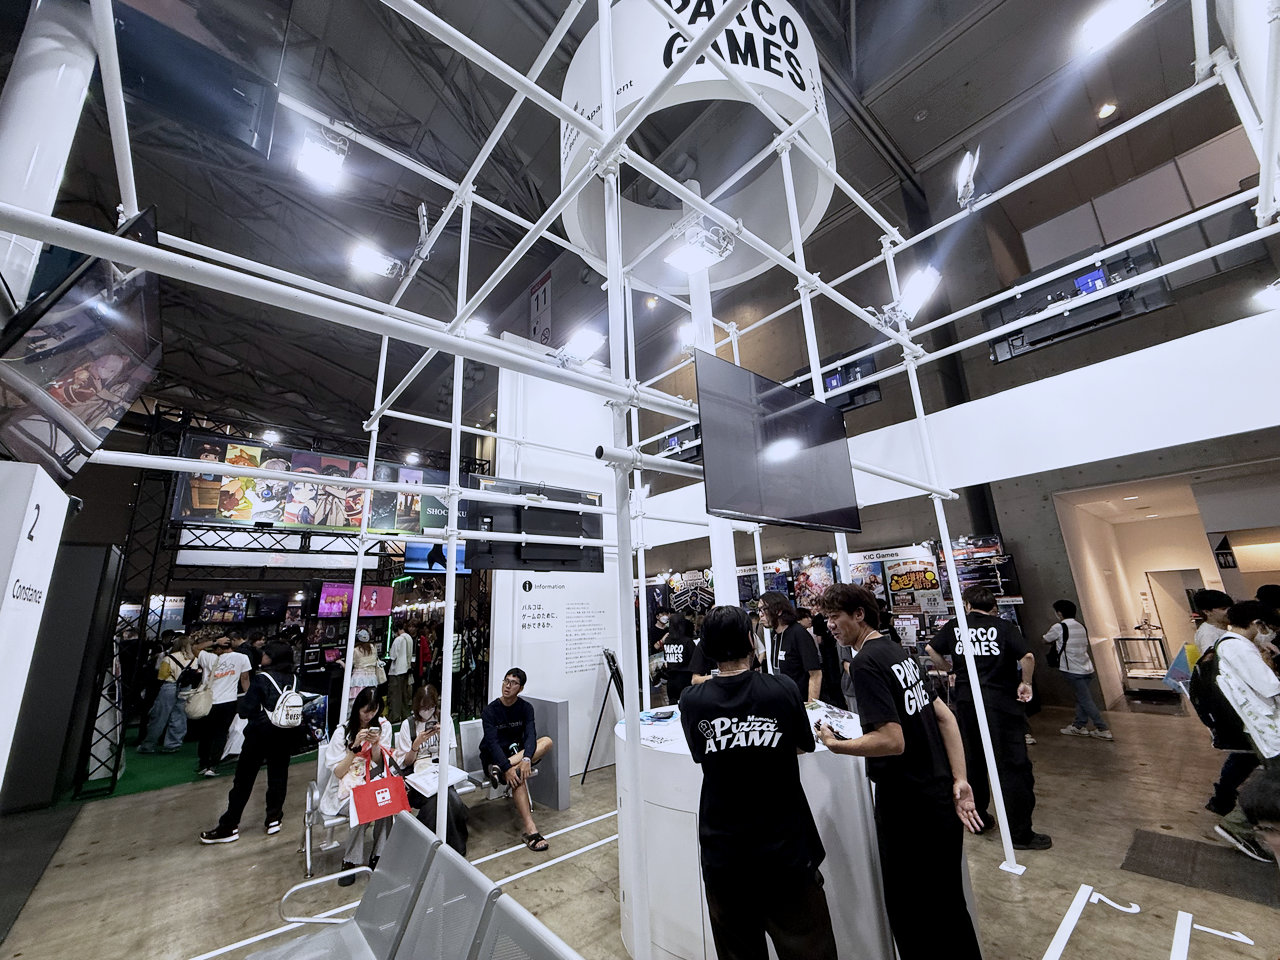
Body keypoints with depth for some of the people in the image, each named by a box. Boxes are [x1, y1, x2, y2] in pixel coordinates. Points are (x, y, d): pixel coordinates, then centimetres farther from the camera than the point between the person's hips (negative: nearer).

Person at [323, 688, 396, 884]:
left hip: (373, 781, 2)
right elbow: (339, 772, -8)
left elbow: (380, 764, 3)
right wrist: (355, 746, -23)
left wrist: (375, 745, -17)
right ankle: (349, 860, -11)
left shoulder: (383, 726, 0)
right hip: (347, 788, -2)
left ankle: (378, 856, -12)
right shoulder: (343, 732, -7)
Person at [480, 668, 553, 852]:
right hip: (493, 757, -4)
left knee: (547, 741, -24)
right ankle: (530, 830, -37)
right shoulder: (490, 711, -12)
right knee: (517, 777, -36)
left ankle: (498, 769, -33)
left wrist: (526, 759, -37)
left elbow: (530, 735, -16)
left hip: (516, 752, 4)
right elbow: (492, 743, -23)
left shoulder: (526, 708, -3)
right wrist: (507, 769, -37)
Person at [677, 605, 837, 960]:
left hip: (723, 857, 2)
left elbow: (701, 755, 4)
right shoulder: (783, 689, -16)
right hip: (786, 850, -1)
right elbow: (803, 746, 2)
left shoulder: (691, 702, -14)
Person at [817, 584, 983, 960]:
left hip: (905, 807, -8)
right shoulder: (899, 651, 6)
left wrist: (834, 745, -16)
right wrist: (959, 781, 8)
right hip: (941, 797, 8)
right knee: (948, 904, 23)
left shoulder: (866, 662, -21)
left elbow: (892, 741, -26)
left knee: (909, 913, 11)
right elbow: (945, 717, 8)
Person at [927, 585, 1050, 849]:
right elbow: (1027, 657, -14)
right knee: (1013, 766, 6)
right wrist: (1025, 683, 3)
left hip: (966, 701, 3)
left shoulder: (954, 626, 3)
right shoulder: (1005, 627, -4)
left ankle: (977, 817, 31)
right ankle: (1020, 833, 11)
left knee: (973, 761, 18)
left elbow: (932, 649, 7)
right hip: (1001, 701, -3)